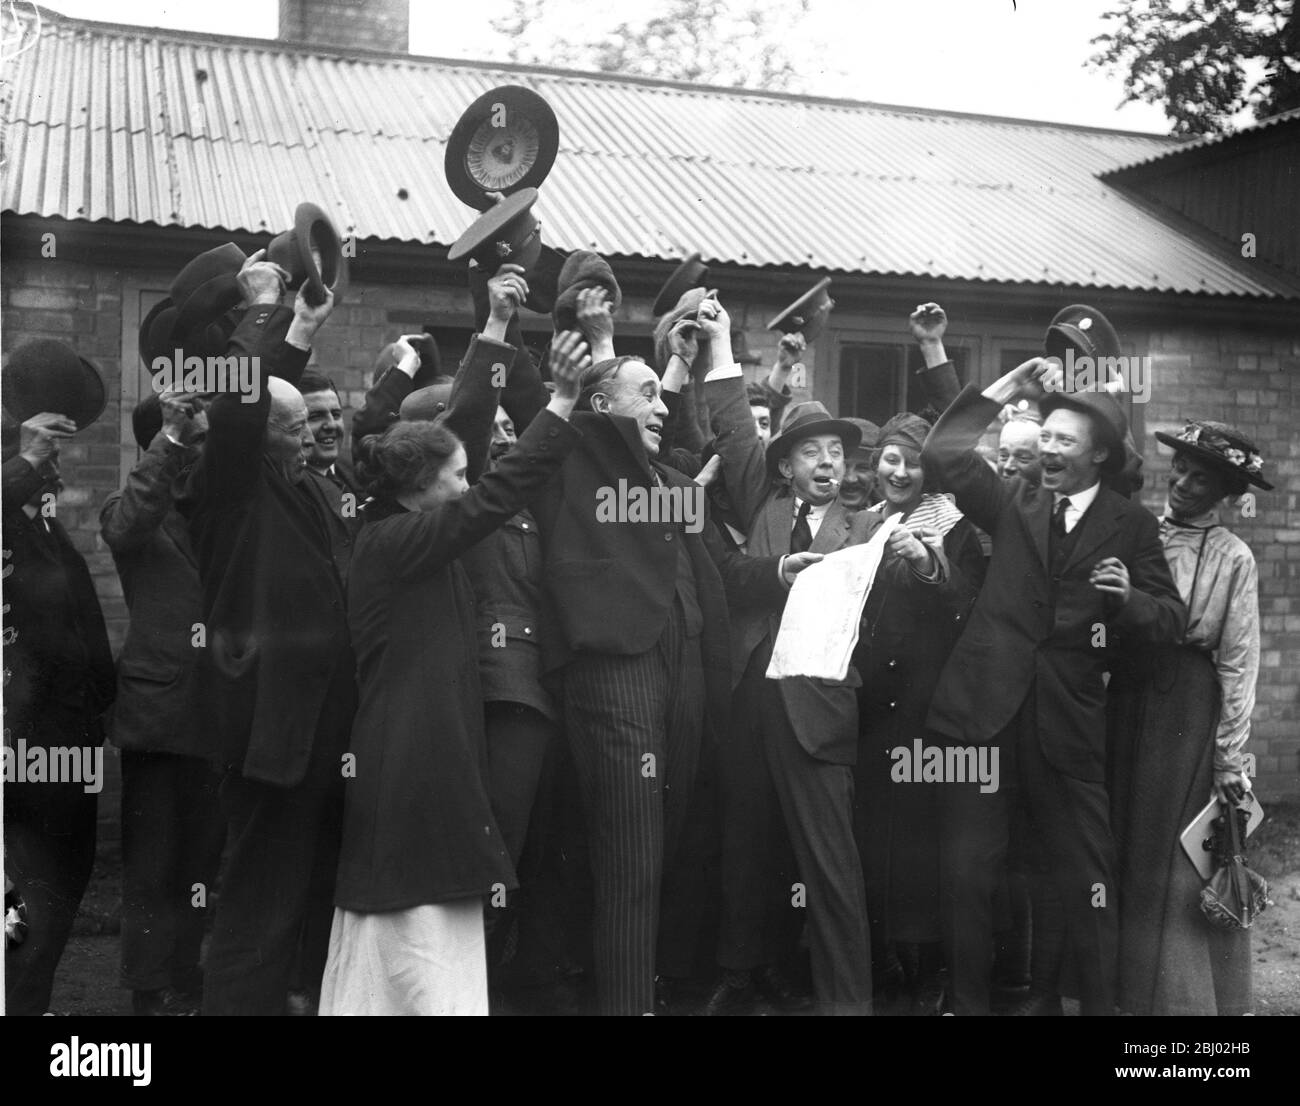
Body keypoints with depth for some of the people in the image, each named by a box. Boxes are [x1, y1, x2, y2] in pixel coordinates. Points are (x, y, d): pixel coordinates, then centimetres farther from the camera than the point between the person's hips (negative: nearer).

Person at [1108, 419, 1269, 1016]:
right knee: (1129, 850, 10)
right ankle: (1130, 985, 24)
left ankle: (1188, 995, 19)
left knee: (1181, 859, 4)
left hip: (1189, 707, -4)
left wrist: (1230, 759, -7)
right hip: (1129, 699, 4)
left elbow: (1238, 663, -6)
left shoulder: (1233, 558, -6)